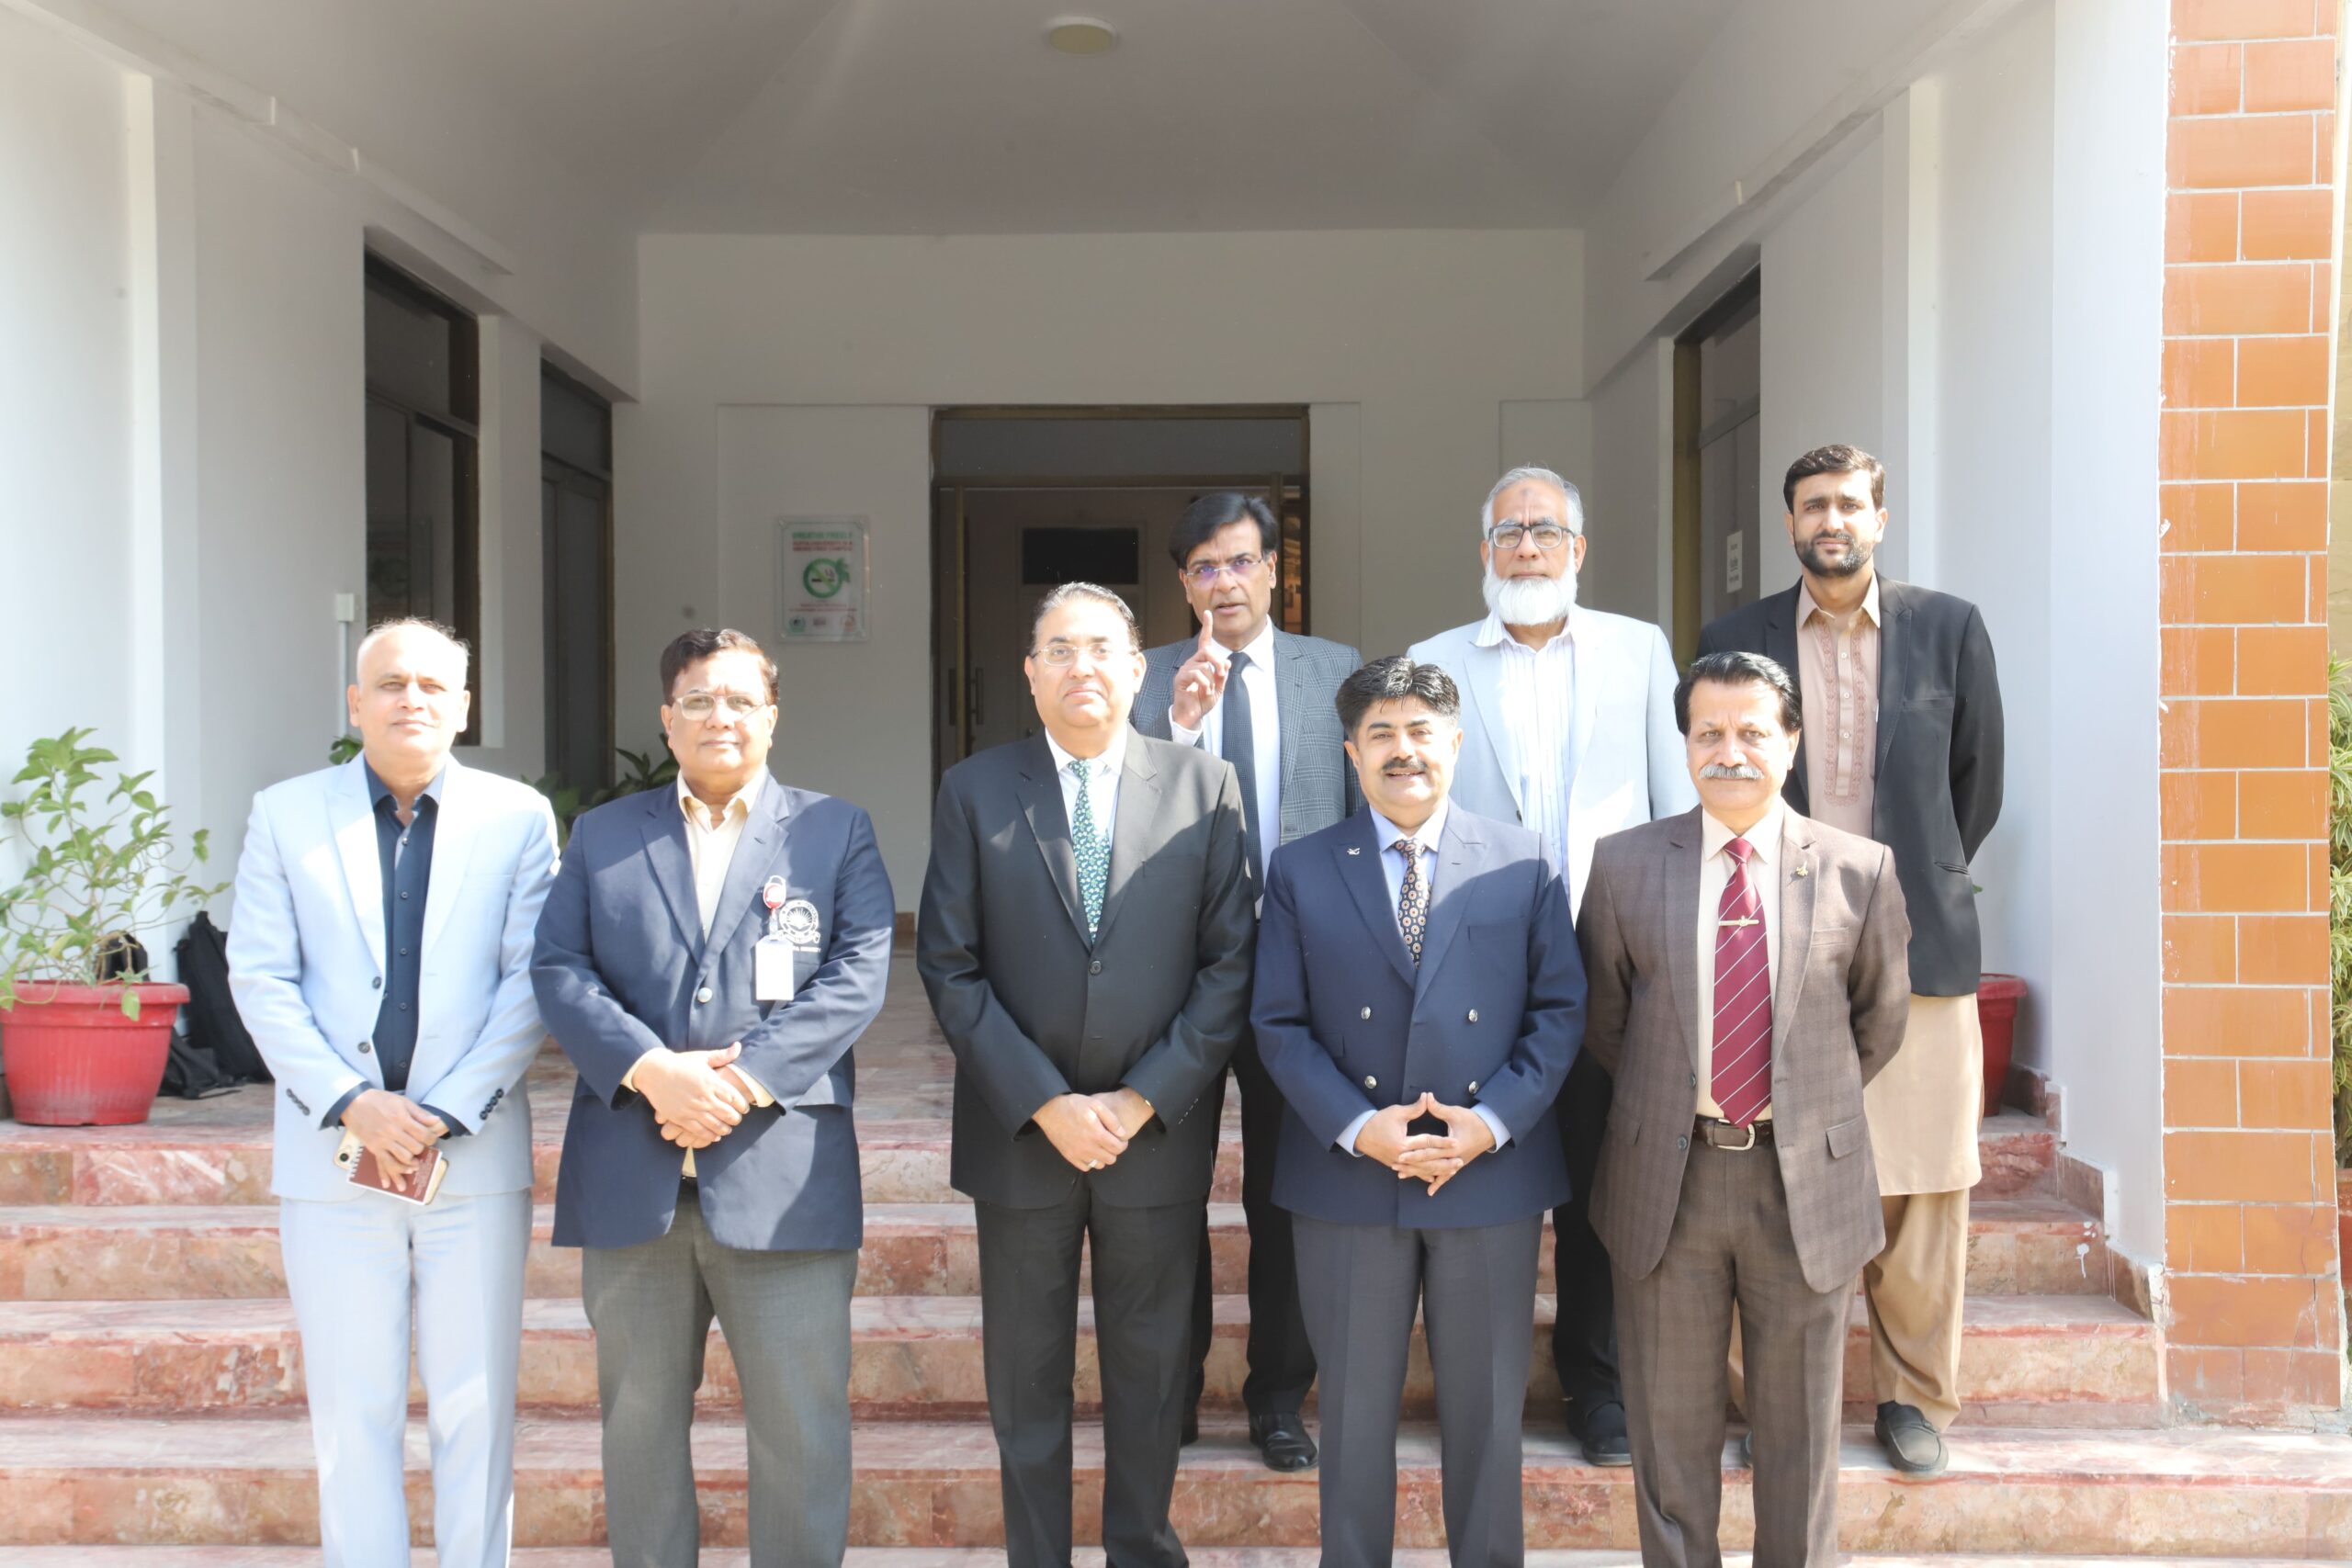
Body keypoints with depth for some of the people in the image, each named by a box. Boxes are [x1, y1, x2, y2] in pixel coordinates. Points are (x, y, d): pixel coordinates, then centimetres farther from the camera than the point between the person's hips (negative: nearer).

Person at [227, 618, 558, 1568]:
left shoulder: (518, 818, 5)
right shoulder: (285, 814, 7)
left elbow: (532, 981, -2)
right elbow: (260, 979, 1)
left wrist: (445, 1113, -11)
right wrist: (349, 1103, -11)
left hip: (475, 1154, 0)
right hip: (331, 1157, 1)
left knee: (476, 1407, 5)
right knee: (352, 1410, 8)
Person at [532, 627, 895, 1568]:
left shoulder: (836, 831, 9)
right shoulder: (602, 836, 14)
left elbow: (859, 971, -3)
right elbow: (558, 970, 3)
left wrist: (748, 1077, -15)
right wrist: (650, 1069, -14)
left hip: (783, 1174, -2)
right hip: (629, 1174, 2)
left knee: (804, 1428, 1)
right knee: (639, 1421, 12)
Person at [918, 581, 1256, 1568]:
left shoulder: (1206, 787, 0)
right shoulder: (974, 791, 0)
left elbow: (1230, 962, -3)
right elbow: (950, 967, -4)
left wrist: (1143, 1099, -11)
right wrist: (1046, 1104, -12)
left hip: (1159, 1134, 0)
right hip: (1019, 1132, 0)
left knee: (1150, 1367, 13)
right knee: (1026, 1374, 11)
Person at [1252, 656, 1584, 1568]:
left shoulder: (1523, 864, 2)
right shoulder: (1301, 871, 2)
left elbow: (1560, 1009, 0)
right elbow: (1279, 1024, -1)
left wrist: (1492, 1121, -13)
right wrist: (1357, 1127, -15)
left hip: (1492, 1176, 0)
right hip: (1346, 1182, 0)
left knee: (1487, 1406, 13)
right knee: (1355, 1407, 12)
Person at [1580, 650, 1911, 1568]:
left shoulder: (1861, 872, -2)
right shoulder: (1624, 865, -2)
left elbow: (1879, 1019, 10)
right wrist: (1663, 1101, 9)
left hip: (1806, 1183, 0)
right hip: (1665, 1182, 0)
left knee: (1800, 1435, 13)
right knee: (1671, 1427, 12)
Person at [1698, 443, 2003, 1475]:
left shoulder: (1949, 628, 5)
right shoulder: (1733, 641, 4)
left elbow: (1978, 781, 15)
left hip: (1916, 948, 1)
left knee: (1923, 1186, 4)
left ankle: (1916, 1395, 20)